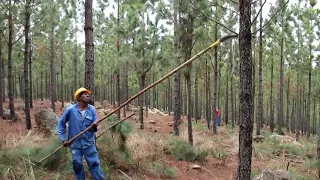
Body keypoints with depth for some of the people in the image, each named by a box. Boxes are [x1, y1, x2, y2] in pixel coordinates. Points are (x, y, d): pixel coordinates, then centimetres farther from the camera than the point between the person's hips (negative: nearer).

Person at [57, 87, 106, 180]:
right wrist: (63, 139, -4)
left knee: (95, 164, 4)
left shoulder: (92, 109, -7)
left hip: (89, 143, 1)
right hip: (75, 144, -1)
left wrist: (94, 126, -29)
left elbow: (95, 127, -4)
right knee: (77, 166, 11)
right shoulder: (70, 110, -13)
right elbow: (61, 123, 0)